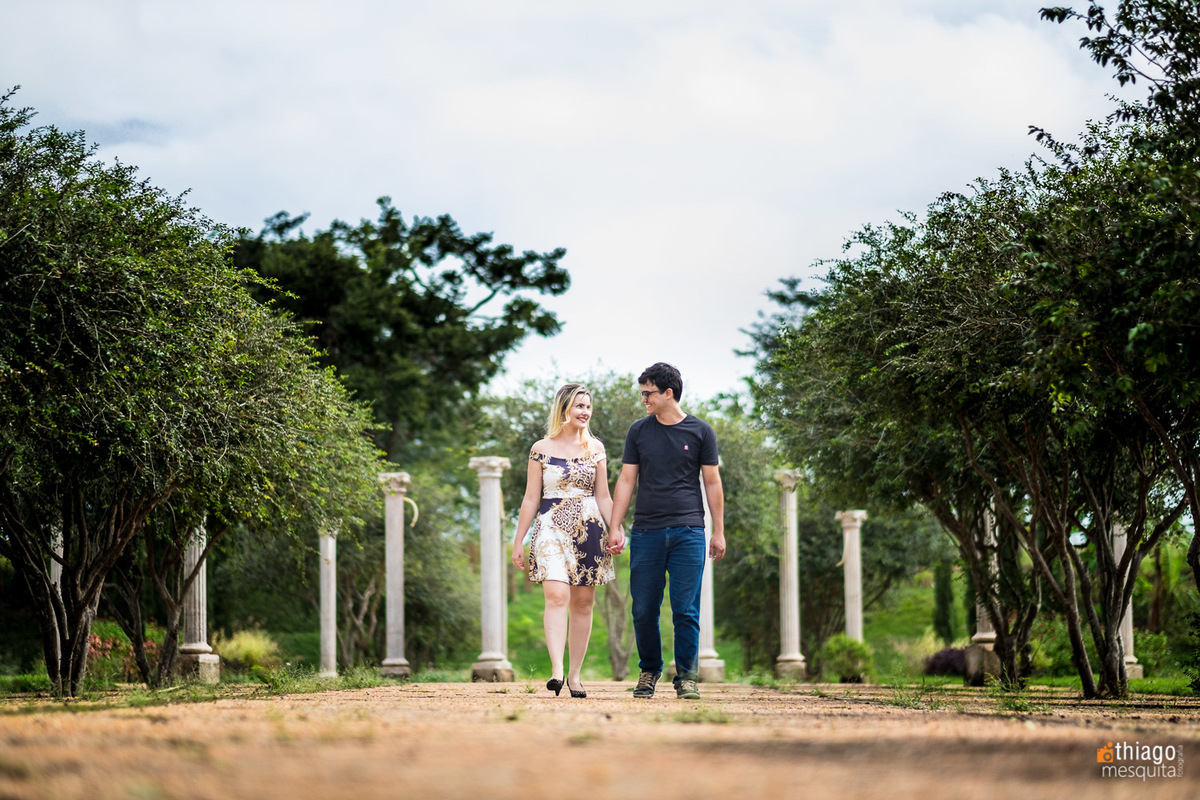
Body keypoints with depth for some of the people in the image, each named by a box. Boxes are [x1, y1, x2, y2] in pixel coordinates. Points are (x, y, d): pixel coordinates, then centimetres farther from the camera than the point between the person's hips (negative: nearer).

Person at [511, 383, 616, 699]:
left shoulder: (595, 448, 9)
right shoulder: (541, 449, 2)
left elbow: (603, 497, 12)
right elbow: (531, 498, 5)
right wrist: (518, 541, 4)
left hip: (589, 529, 3)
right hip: (552, 528, -3)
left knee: (583, 602, 3)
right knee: (557, 595, -19)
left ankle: (575, 673, 11)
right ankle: (556, 670, -27)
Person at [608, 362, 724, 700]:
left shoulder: (700, 432, 5)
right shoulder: (639, 431, 10)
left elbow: (712, 482, 8)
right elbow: (626, 480, 11)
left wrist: (719, 532, 5)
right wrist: (616, 527, 2)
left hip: (688, 531, -2)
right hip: (646, 532, 2)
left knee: (686, 610, -6)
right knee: (644, 610, 1)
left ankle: (686, 677, 3)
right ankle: (649, 672, 18)